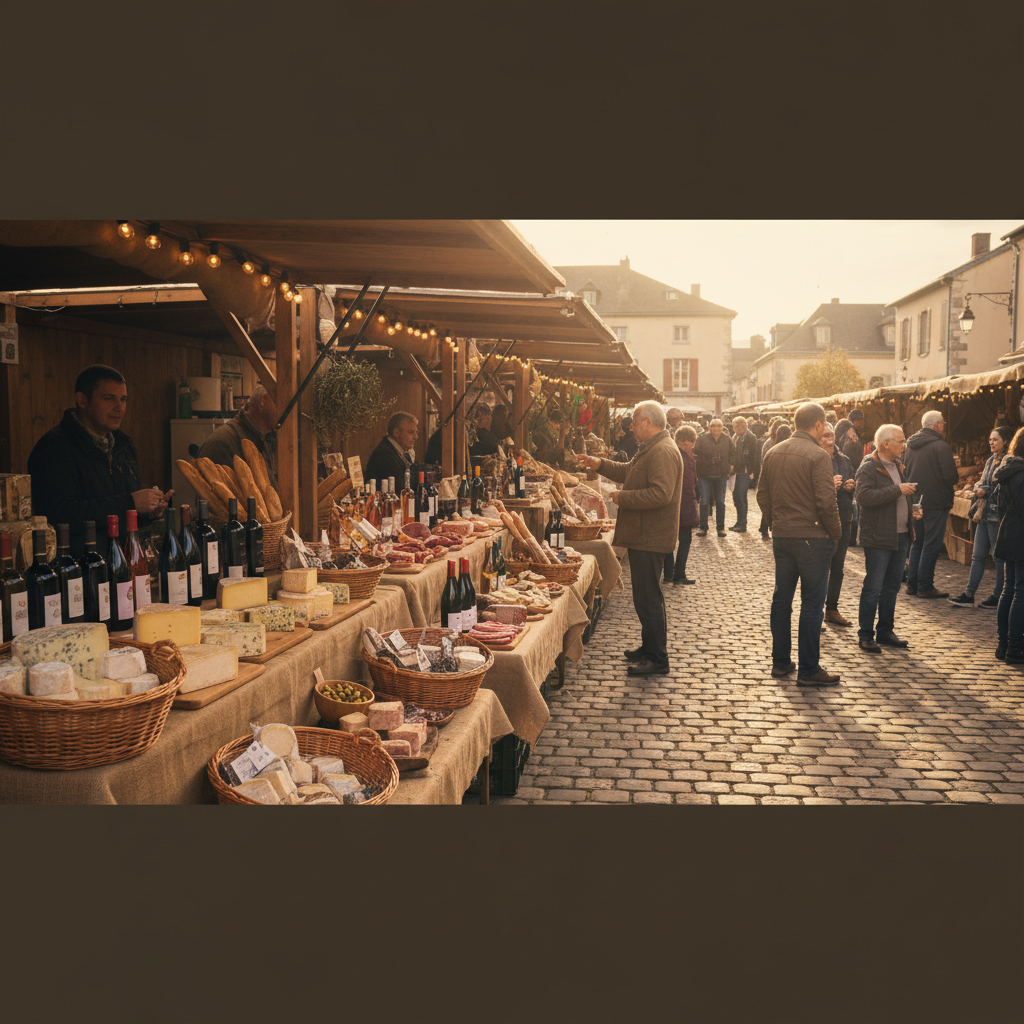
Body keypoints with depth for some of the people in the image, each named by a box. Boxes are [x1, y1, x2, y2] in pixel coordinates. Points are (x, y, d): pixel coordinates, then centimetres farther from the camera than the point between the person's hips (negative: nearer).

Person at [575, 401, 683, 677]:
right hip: (642, 536, 11)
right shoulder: (650, 449, 18)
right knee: (646, 596, 18)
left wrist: (623, 498, -19)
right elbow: (628, 471, 32)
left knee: (648, 599, -6)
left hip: (650, 539, -11)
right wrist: (600, 464, 22)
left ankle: (657, 659, 0)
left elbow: (660, 494, -29)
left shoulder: (663, 452, -19)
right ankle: (649, 649, 29)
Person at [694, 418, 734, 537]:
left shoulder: (727, 440, 4)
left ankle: (721, 527, 17)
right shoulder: (702, 439, -4)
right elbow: (695, 454, -2)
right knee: (704, 502, -1)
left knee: (720, 502, 8)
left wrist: (730, 467, 8)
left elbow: (733, 453, 17)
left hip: (721, 475, 2)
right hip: (705, 475, -2)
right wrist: (697, 471, -9)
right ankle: (703, 527, 10)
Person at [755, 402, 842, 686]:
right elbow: (826, 502, -18)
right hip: (812, 537, -6)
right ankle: (808, 670, 6)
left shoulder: (773, 453, 6)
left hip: (781, 535, 7)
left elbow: (762, 494, 12)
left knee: (781, 598, 13)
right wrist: (836, 533, -5)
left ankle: (780, 662, 21)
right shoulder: (817, 455, -14)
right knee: (812, 603, 1)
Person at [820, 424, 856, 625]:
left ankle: (832, 609, 26)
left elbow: (852, 485, 22)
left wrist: (850, 487, 0)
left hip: (843, 519, 7)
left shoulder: (843, 460, 10)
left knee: (838, 568, 14)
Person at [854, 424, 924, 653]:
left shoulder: (898, 467, 17)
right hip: (878, 538, -8)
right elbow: (864, 496, -27)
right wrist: (898, 490, -23)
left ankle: (885, 631, 24)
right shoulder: (868, 467, -11)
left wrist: (911, 510, 10)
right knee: (873, 588, -4)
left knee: (892, 587, 14)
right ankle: (866, 636, 4)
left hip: (901, 536, 9)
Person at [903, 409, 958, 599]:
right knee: (931, 545, -1)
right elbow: (951, 477, -17)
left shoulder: (911, 446, 9)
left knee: (917, 543, 15)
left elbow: (905, 472, 16)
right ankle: (925, 587, 1)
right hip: (936, 503, -7)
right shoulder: (941, 447, -14)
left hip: (915, 502, 7)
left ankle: (912, 584, 17)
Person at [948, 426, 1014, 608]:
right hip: (985, 514, 9)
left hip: (998, 515, -8)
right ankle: (968, 594, 12)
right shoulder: (991, 460, 15)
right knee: (978, 555, 9)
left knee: (999, 556, 1)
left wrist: (986, 491, -9)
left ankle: (998, 596, 10)